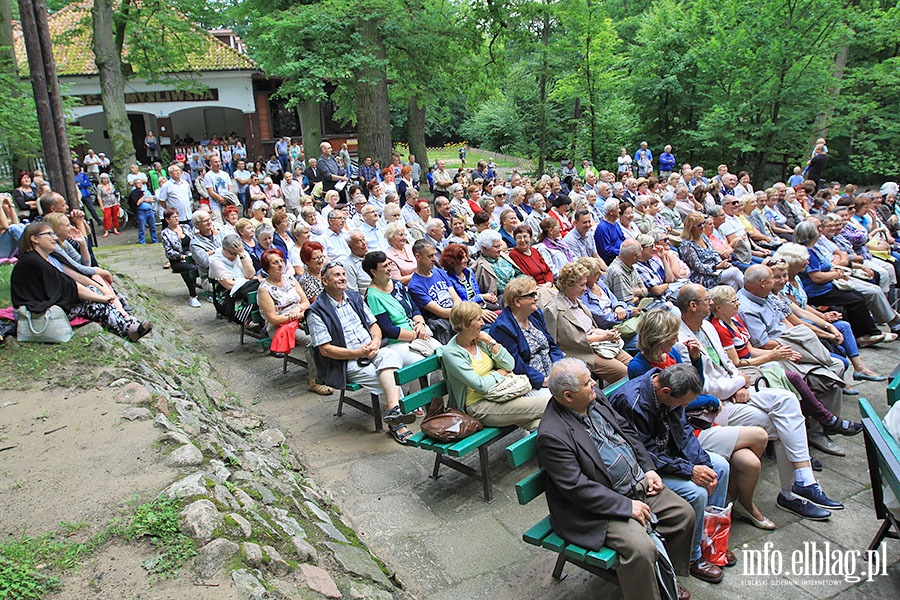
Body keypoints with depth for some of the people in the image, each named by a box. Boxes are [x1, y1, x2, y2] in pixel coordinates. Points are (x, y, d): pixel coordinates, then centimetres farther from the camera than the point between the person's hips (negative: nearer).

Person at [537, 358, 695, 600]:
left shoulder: (595, 397, -1)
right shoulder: (552, 434, -26)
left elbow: (626, 429, 12)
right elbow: (577, 487, -25)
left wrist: (648, 469, 4)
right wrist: (626, 505, -21)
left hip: (638, 481, 9)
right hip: (600, 505, -8)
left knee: (684, 513, 7)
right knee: (641, 549, -25)